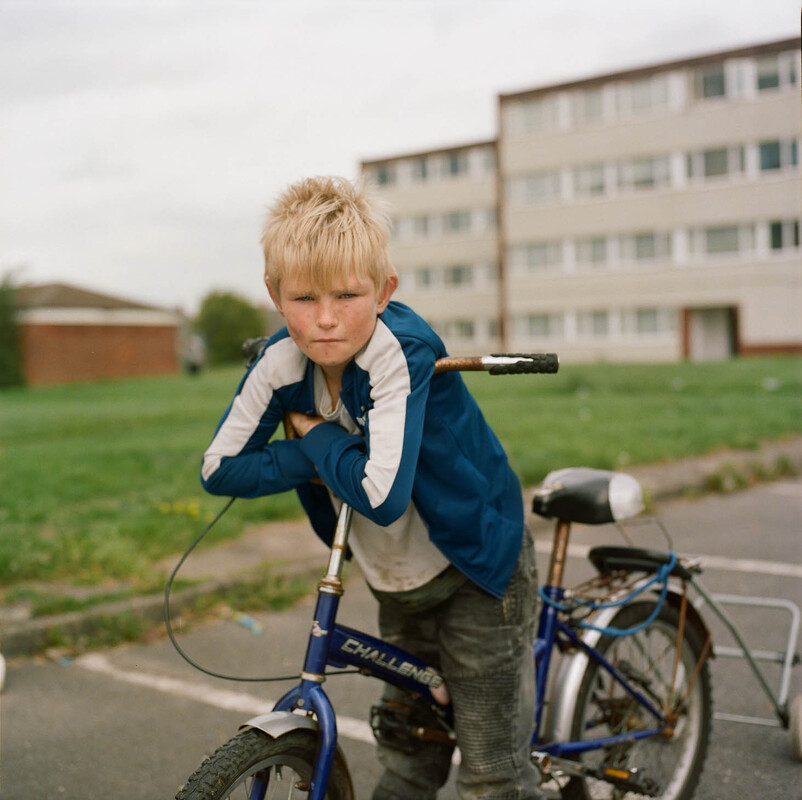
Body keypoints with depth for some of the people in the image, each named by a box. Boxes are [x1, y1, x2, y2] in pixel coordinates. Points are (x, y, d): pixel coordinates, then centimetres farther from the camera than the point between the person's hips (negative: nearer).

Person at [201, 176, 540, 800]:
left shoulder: (401, 352, -31)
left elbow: (382, 496, -39)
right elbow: (220, 469, -6)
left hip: (477, 567, -6)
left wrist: (316, 437, -22)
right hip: (399, 583, 6)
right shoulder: (279, 363, -13)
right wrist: (318, 462, -19)